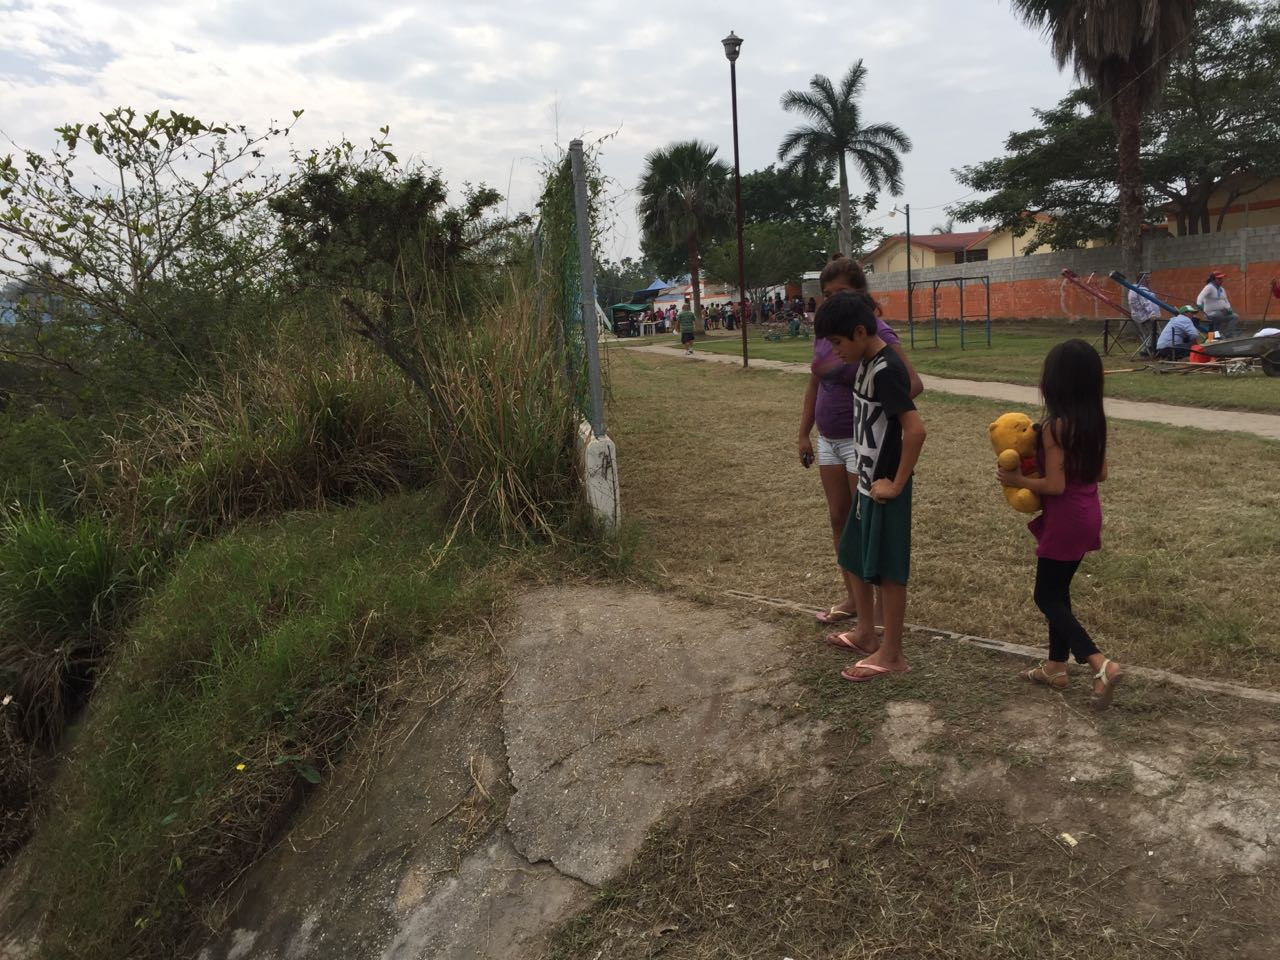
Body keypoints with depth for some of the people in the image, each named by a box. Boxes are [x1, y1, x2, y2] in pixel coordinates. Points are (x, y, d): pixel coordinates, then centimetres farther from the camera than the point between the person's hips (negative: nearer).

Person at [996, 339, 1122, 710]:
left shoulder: (1055, 425, -21)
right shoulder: (1094, 421, 3)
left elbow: (1054, 485, -21)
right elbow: (1100, 473, 11)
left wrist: (1016, 479, -8)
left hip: (1066, 519, -8)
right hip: (1087, 514, 8)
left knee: (1047, 596, 2)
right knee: (1058, 591, 19)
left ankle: (1101, 664, -10)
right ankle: (1056, 666, 28)